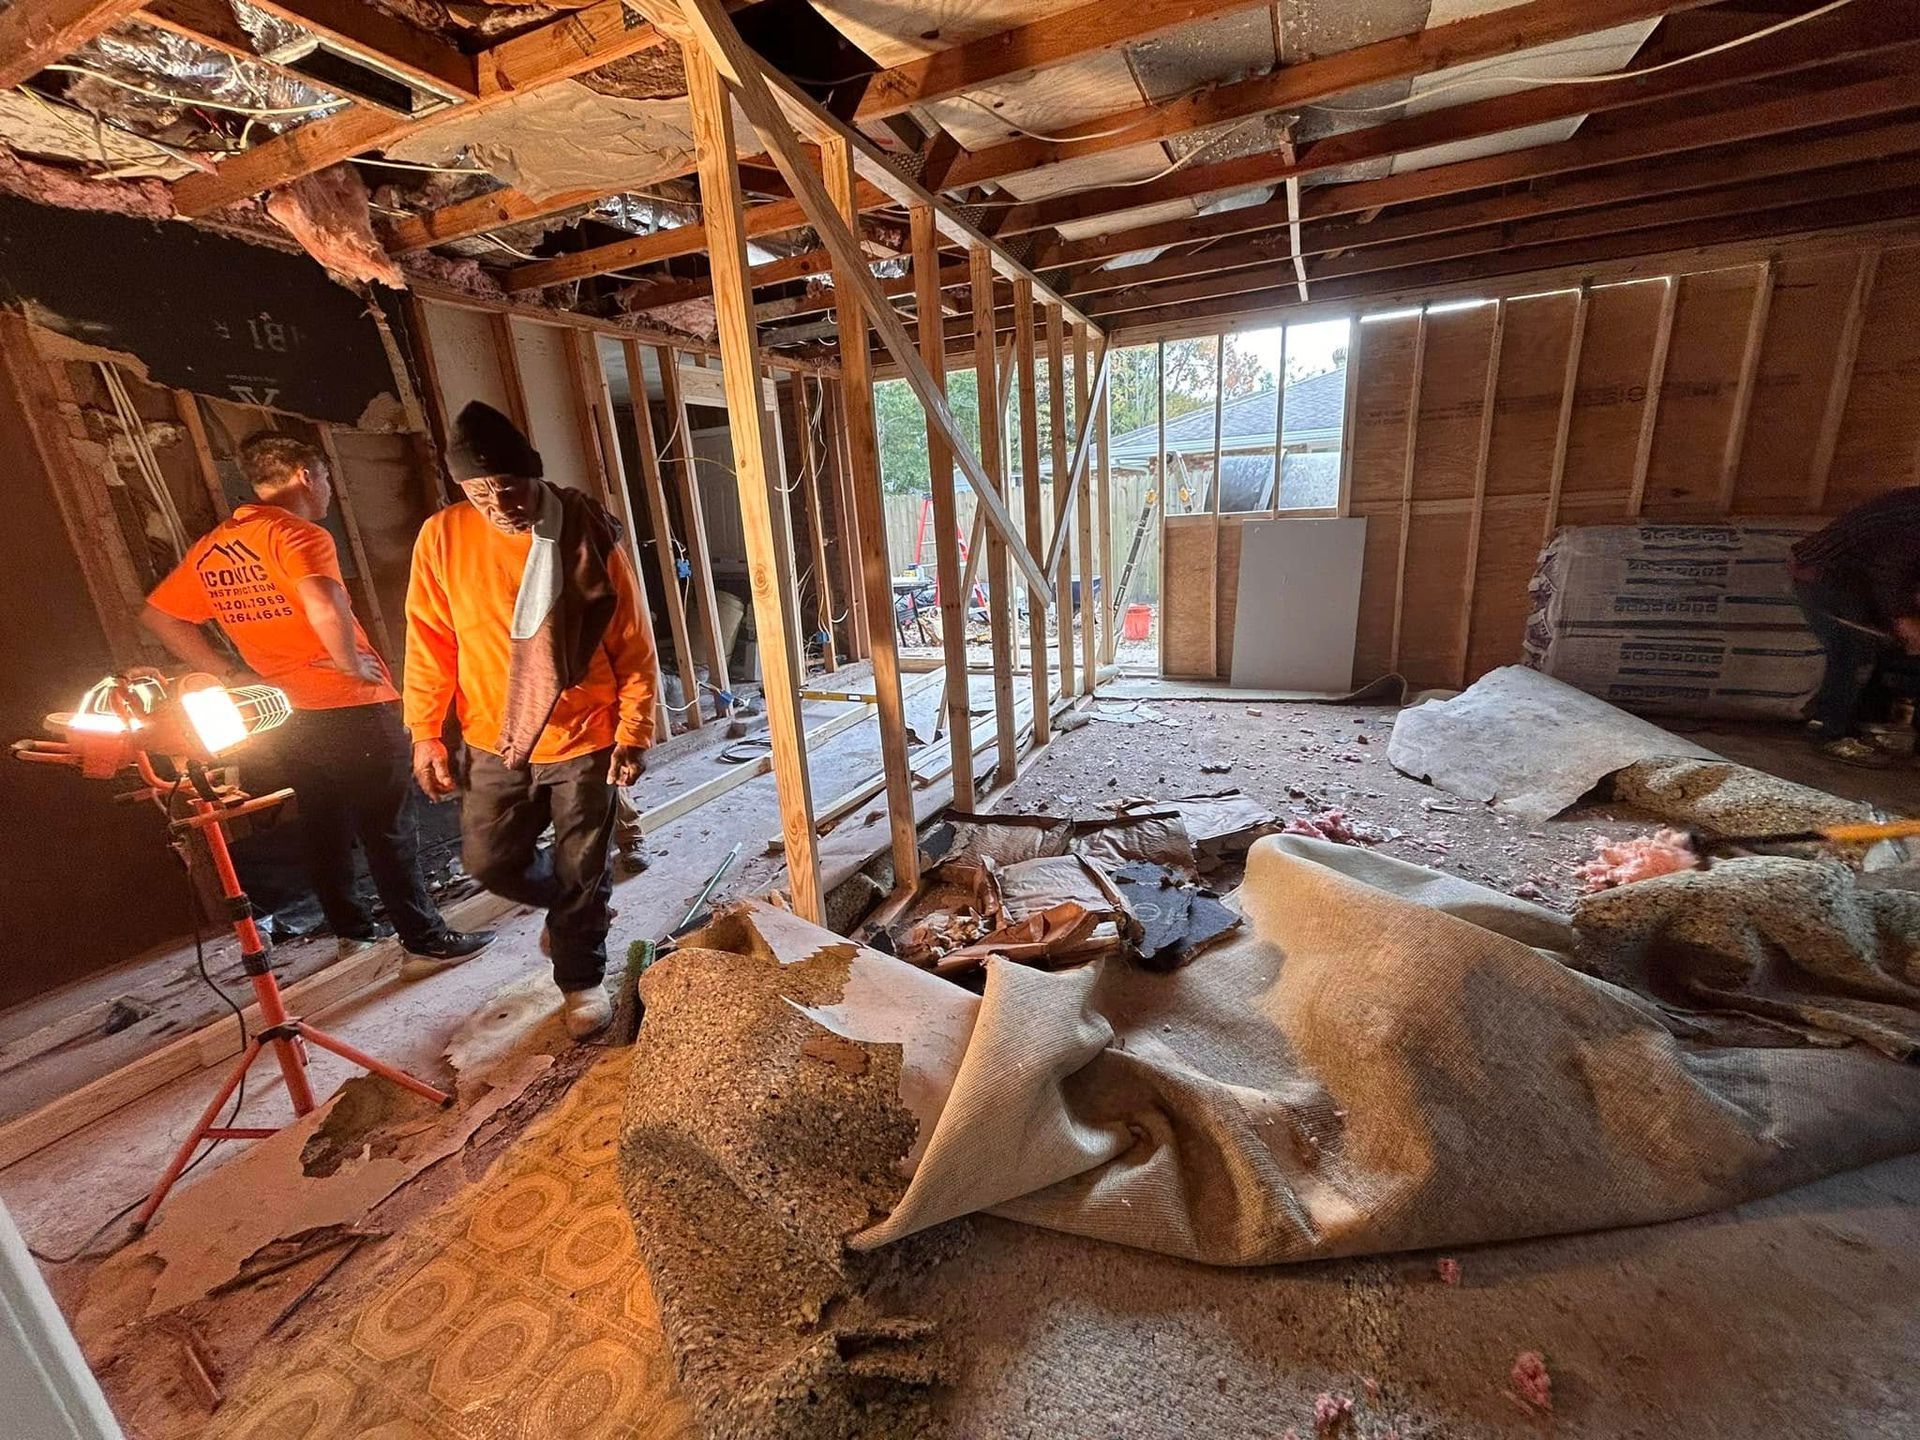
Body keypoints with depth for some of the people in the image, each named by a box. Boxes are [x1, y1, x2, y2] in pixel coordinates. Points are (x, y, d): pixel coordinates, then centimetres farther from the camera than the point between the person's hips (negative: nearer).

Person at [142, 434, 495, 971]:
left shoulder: (209, 549, 11)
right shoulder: (299, 534, -13)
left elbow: (157, 615, 19)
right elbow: (323, 604, -33)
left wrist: (228, 673, 15)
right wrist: (353, 664, -18)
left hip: (287, 714, 8)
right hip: (351, 706, -8)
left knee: (323, 826, 18)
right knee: (388, 827, -2)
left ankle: (351, 931, 31)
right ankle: (427, 942, 5)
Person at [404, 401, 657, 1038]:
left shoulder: (589, 535, -13)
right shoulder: (443, 537, -6)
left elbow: (634, 645, -9)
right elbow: (429, 641, 2)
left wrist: (633, 735, -10)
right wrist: (425, 732, 2)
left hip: (583, 737, -3)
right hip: (495, 740, 3)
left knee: (581, 869, 9)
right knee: (489, 860, 14)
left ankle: (581, 976, 31)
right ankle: (573, 905, 44)